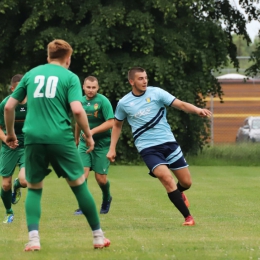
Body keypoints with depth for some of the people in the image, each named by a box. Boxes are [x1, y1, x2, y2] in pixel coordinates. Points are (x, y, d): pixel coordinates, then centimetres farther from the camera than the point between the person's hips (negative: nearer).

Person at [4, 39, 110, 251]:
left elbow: (9, 107, 13)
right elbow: (77, 110, -11)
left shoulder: (31, 74, 13)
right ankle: (98, 237, 14)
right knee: (79, 185, 9)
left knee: (34, 189, 14)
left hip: (33, 139, 3)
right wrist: (88, 135, 2)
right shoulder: (70, 77, 3)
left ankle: (33, 239, -3)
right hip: (61, 138, -2)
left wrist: (10, 133, 27)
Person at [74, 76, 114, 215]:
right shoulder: (81, 102, 4)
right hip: (84, 142, 4)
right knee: (82, 172, -12)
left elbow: (111, 123, -17)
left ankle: (106, 199, 30)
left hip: (102, 143, -4)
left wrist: (93, 131, -25)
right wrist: (76, 138, 31)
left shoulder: (103, 101, -12)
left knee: (101, 178, -1)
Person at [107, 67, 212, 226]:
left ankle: (179, 194, 43)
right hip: (148, 148, -2)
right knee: (167, 178, -24)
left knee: (186, 182, 4)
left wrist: (197, 110, -28)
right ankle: (188, 217, -13)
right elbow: (117, 125, 19)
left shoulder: (156, 93, -1)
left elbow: (180, 104, -10)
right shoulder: (124, 103, 2)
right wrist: (112, 149, 14)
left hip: (168, 142, 2)